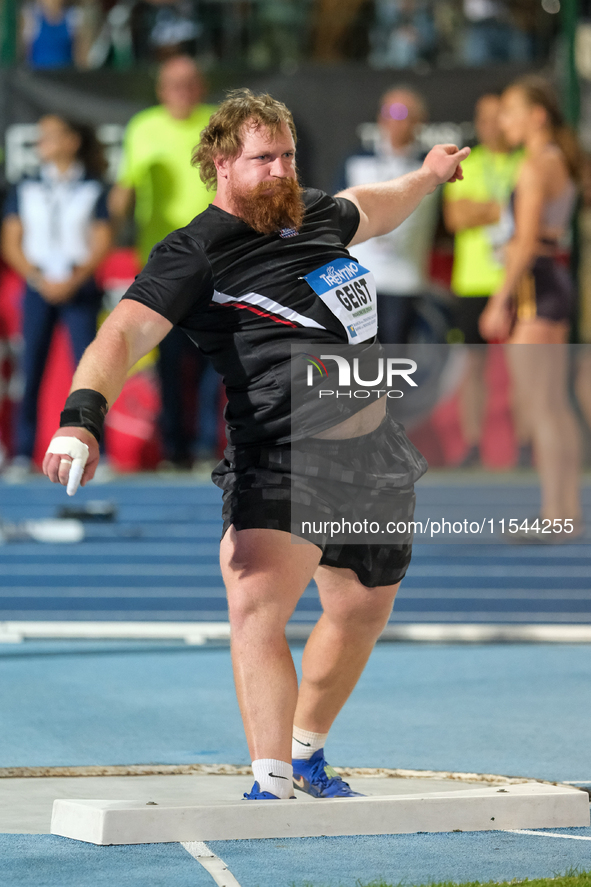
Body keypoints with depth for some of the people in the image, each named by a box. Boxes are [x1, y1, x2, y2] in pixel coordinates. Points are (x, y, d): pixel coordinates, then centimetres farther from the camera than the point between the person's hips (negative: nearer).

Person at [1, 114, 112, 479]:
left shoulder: (93, 189, 3)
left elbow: (102, 244, -1)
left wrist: (73, 280, -13)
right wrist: (39, 280, -9)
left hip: (79, 287, -2)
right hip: (38, 286, 2)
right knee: (31, 369, -1)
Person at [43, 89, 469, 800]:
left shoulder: (315, 214, 12)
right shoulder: (195, 253, -10)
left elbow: (364, 209, 37)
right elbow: (127, 332, -23)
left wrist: (427, 176, 55)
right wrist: (82, 413, -40)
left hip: (373, 448, 8)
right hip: (279, 457, -8)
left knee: (361, 611, 19)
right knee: (256, 609, -26)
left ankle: (306, 754, 40)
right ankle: (271, 784, -23)